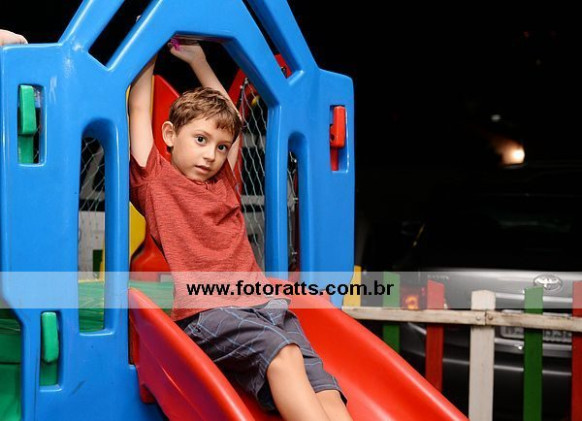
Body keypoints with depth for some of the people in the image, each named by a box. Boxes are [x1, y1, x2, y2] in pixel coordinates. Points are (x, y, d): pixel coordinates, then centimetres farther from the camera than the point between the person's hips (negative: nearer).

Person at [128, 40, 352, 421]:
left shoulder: (224, 183, 27)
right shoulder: (156, 181, 13)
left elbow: (229, 113, 38)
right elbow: (139, 109, 14)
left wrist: (199, 61, 41)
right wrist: (150, 55, 26)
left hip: (263, 303, 6)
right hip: (205, 312, -5)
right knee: (281, 353, -33)